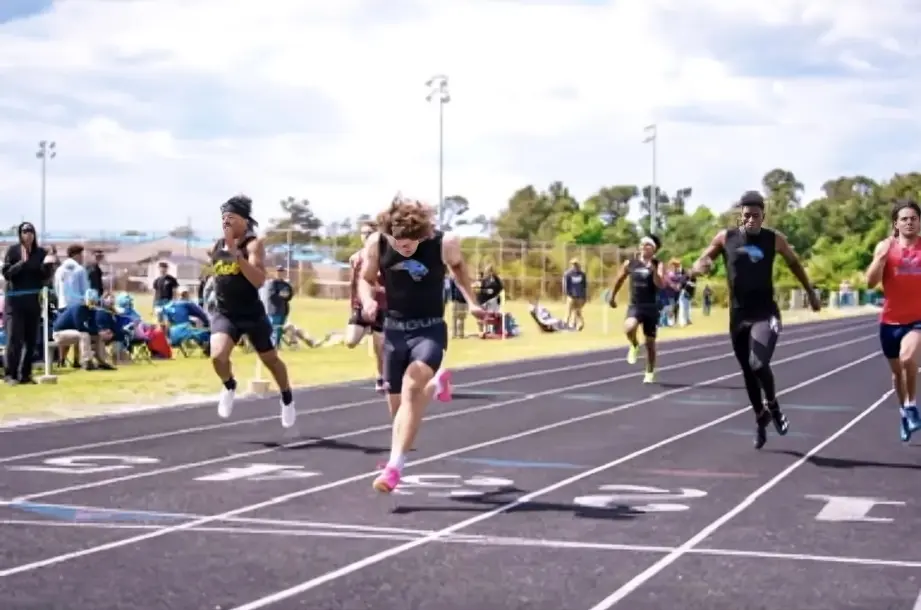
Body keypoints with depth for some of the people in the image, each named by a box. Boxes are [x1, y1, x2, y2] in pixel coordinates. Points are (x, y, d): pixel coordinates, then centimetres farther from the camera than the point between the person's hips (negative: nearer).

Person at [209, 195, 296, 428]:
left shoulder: (253, 244, -14)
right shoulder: (217, 247, 4)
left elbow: (259, 280, -29)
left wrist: (236, 253, -33)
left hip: (252, 314, -3)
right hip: (224, 314, 3)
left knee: (270, 359, 16)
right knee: (217, 356, -22)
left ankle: (287, 398, 42)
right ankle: (229, 387, 11)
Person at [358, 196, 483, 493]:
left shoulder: (444, 243, -16)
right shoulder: (376, 243, -12)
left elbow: (458, 266, 8)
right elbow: (366, 279, 5)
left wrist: (471, 301, 0)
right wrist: (368, 300, -16)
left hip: (430, 329, -3)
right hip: (394, 329, 3)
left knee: (411, 390, -26)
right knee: (400, 407, 11)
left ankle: (394, 467, -26)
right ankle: (436, 383, 47)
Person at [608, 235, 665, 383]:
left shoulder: (658, 265, -5)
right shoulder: (630, 264, 2)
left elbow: (661, 285, -19)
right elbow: (620, 280, 19)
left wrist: (653, 270, -31)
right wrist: (612, 297, 26)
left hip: (651, 307, -1)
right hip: (635, 305, 1)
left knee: (650, 342, 8)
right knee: (629, 328, -30)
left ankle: (650, 373, 26)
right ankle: (634, 346, 4)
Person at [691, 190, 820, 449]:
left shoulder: (774, 239, -2)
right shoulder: (725, 238, -1)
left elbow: (794, 263, 16)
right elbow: (699, 265, 5)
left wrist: (810, 293, 21)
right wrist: (699, 267, -19)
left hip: (765, 314, -2)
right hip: (738, 315, 3)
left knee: (758, 364, -23)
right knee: (748, 372, 12)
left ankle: (772, 406, 6)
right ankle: (761, 418, 34)